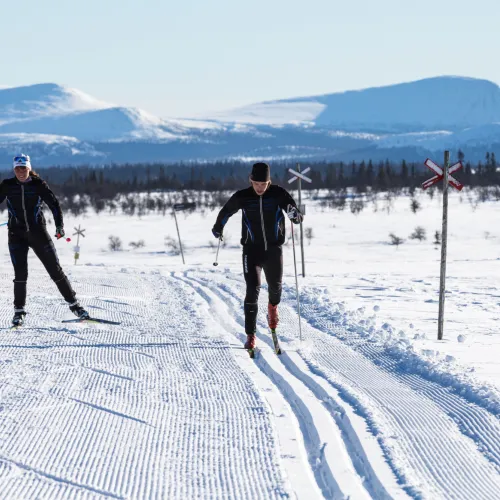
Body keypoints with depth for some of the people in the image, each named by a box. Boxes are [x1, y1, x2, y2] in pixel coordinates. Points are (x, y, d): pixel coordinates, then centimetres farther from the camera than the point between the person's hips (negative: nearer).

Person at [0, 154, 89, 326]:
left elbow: (54, 204, -4)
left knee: (55, 270, 1)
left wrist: (59, 225, -18)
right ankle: (19, 312, 4)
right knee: (20, 273, -9)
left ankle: (74, 304, 11)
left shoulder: (38, 185, -2)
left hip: (38, 232, 0)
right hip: (16, 234, 0)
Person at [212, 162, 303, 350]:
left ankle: (273, 306, 52)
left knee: (275, 286, 15)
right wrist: (218, 228, 28)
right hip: (252, 249, -1)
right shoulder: (242, 197, -8)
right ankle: (250, 335, -8)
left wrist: (294, 215, -30)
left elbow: (298, 218, -6)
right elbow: (226, 212, 12)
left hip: (274, 249, 1)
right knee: (253, 290, -12)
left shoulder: (279, 194, -9)